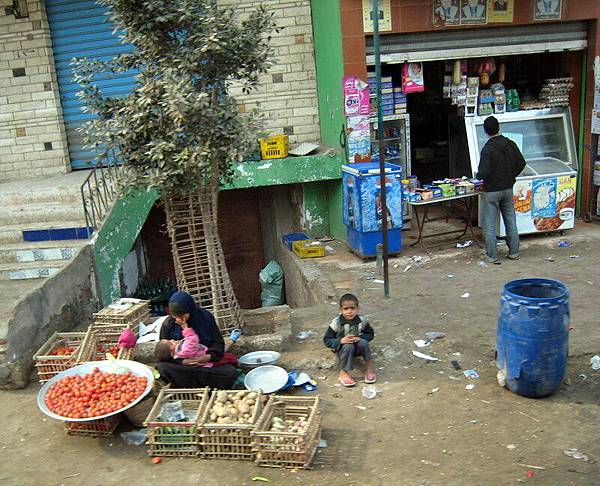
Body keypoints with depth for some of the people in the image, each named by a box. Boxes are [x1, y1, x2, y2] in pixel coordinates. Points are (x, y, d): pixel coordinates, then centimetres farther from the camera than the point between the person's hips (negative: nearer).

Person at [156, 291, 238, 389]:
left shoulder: (205, 317, -5)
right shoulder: (168, 325, -5)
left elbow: (218, 342, 0)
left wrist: (210, 356, -22)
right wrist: (182, 361, -22)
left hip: (208, 362, 0)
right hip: (181, 364, 0)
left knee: (231, 372, -27)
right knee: (161, 367, -32)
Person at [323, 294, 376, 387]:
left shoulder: (362, 321, -11)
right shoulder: (336, 323, -17)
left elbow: (370, 334, 1)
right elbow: (327, 340, -15)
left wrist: (360, 338, -20)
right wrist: (341, 341, -32)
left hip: (357, 347, 2)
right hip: (343, 349, -2)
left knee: (364, 343, -29)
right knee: (348, 346, -34)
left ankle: (369, 368, -15)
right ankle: (343, 373, -19)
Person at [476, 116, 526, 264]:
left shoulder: (488, 149, -18)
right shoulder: (510, 144, 0)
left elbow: (484, 172, -23)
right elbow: (521, 163, 6)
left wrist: (477, 175, -2)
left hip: (492, 191, -6)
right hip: (508, 189, 6)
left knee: (490, 224, 2)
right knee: (511, 222, 14)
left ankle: (491, 256, 7)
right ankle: (514, 252, 22)